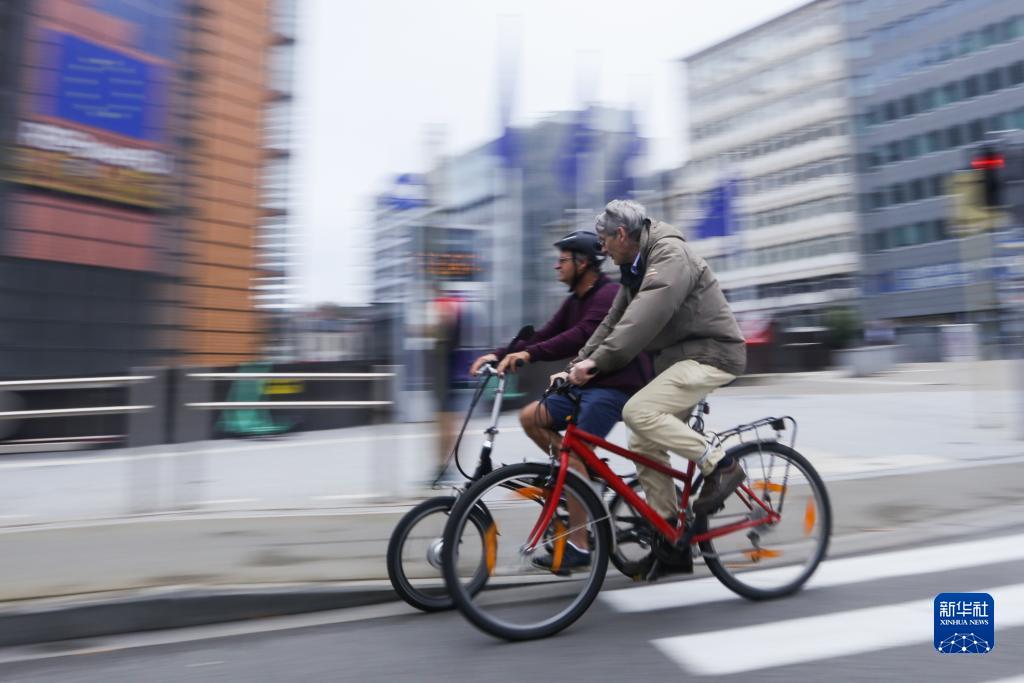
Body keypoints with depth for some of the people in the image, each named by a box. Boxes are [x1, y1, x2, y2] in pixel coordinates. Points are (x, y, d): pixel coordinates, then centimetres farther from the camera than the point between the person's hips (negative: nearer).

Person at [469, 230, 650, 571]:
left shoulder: (609, 294, -15)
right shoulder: (574, 300, 14)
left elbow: (580, 336, -30)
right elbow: (545, 335, 5)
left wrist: (529, 354, -39)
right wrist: (500, 354, -7)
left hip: (615, 386, -9)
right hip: (588, 382, 9)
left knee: (574, 456, -16)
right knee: (530, 417, 0)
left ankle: (578, 547, -5)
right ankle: (586, 474, 10)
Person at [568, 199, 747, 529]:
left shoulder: (670, 254, -17)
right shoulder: (637, 266, 14)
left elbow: (642, 319, -30)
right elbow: (614, 320, 12)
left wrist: (597, 361, -33)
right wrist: (579, 363, 3)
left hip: (710, 353, -9)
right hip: (677, 357, 9)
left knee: (638, 412, -24)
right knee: (643, 445, 4)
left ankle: (720, 465, -11)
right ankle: (666, 524, 16)